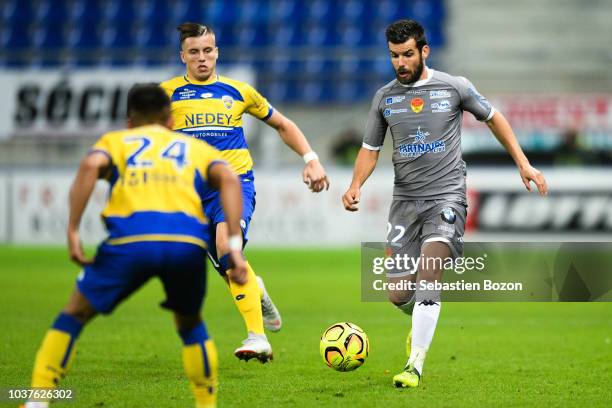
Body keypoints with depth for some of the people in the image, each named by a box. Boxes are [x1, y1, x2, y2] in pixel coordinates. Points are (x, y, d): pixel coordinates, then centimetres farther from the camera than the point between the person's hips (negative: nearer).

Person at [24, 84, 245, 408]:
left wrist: (73, 232, 0)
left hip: (130, 240, -1)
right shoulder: (196, 147, 31)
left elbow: (90, 165, 2)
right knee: (190, 324, 29)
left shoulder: (115, 141, 27)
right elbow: (228, 178, 9)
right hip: (188, 243, 1)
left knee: (74, 315, 16)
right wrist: (234, 246, 3)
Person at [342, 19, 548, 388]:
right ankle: (422, 325, 39)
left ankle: (415, 365, -25)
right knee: (398, 295, 2)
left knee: (428, 272, -25)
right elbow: (370, 149, 12)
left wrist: (523, 164, 7)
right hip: (405, 200, 3)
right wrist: (356, 186, -7)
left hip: (446, 195, -3)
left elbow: (494, 118, 12)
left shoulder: (454, 87, -1)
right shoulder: (384, 97, 6)